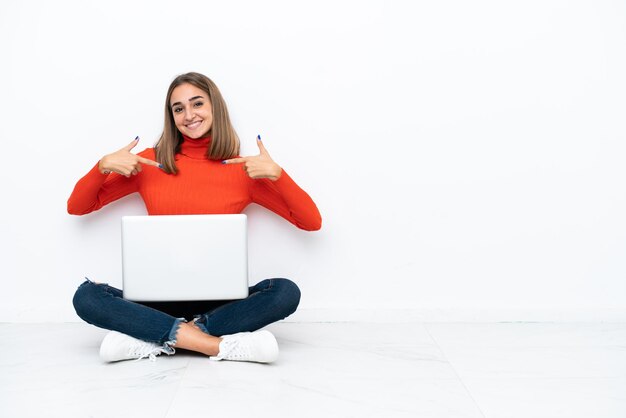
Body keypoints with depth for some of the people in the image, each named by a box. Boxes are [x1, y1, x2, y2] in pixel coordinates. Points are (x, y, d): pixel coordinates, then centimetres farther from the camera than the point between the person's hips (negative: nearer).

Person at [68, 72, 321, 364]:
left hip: (218, 300, 0)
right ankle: (218, 344, -30)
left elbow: (312, 222, 1)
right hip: (159, 298, 1)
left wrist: (276, 173, -12)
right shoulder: (150, 163, 7)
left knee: (287, 292, -27)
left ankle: (152, 340, -26)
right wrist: (103, 165, -7)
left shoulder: (244, 169, 4)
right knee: (86, 296, -26)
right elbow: (77, 207, 11)